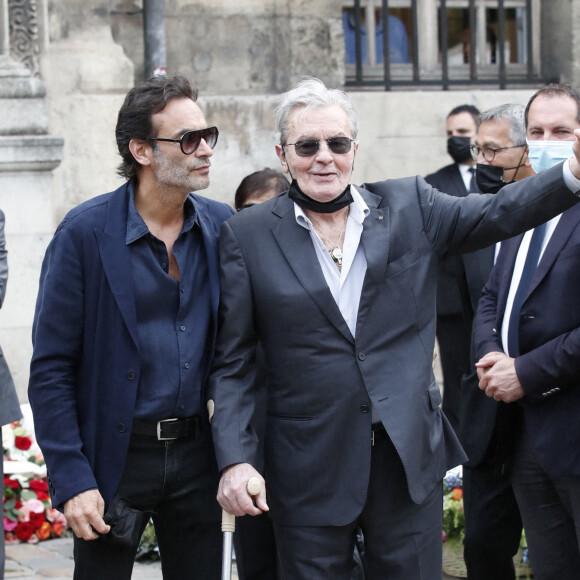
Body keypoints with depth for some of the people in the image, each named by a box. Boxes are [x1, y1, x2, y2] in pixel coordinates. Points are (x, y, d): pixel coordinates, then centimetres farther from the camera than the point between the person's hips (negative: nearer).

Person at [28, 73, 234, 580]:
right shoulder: (86, 232, -10)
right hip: (114, 457, -3)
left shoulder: (222, 226, 3)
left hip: (197, 456, 4)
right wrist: (71, 481, -14)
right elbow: (51, 368, -9)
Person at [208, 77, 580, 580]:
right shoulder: (248, 236, 0)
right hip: (310, 475, -1)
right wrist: (236, 460, -10)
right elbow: (232, 363, 1)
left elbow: (500, 214, -4)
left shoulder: (410, 206, 6)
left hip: (411, 460, 2)